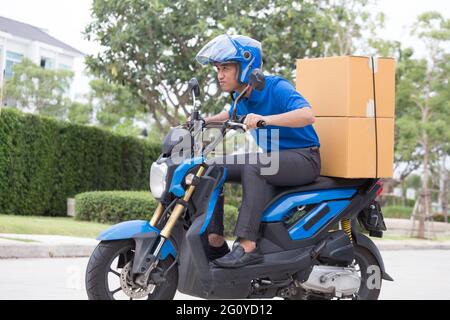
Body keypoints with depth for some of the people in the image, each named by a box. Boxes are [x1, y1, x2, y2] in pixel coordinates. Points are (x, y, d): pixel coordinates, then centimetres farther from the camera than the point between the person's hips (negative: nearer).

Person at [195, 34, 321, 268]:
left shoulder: (276, 87, -17)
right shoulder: (240, 95, 7)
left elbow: (307, 115, -35)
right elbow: (233, 114, 32)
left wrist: (266, 119, -48)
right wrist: (206, 121, 15)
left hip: (303, 158, -8)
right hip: (270, 157, 9)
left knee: (253, 167, -36)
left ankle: (247, 245, -39)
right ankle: (215, 240, -7)